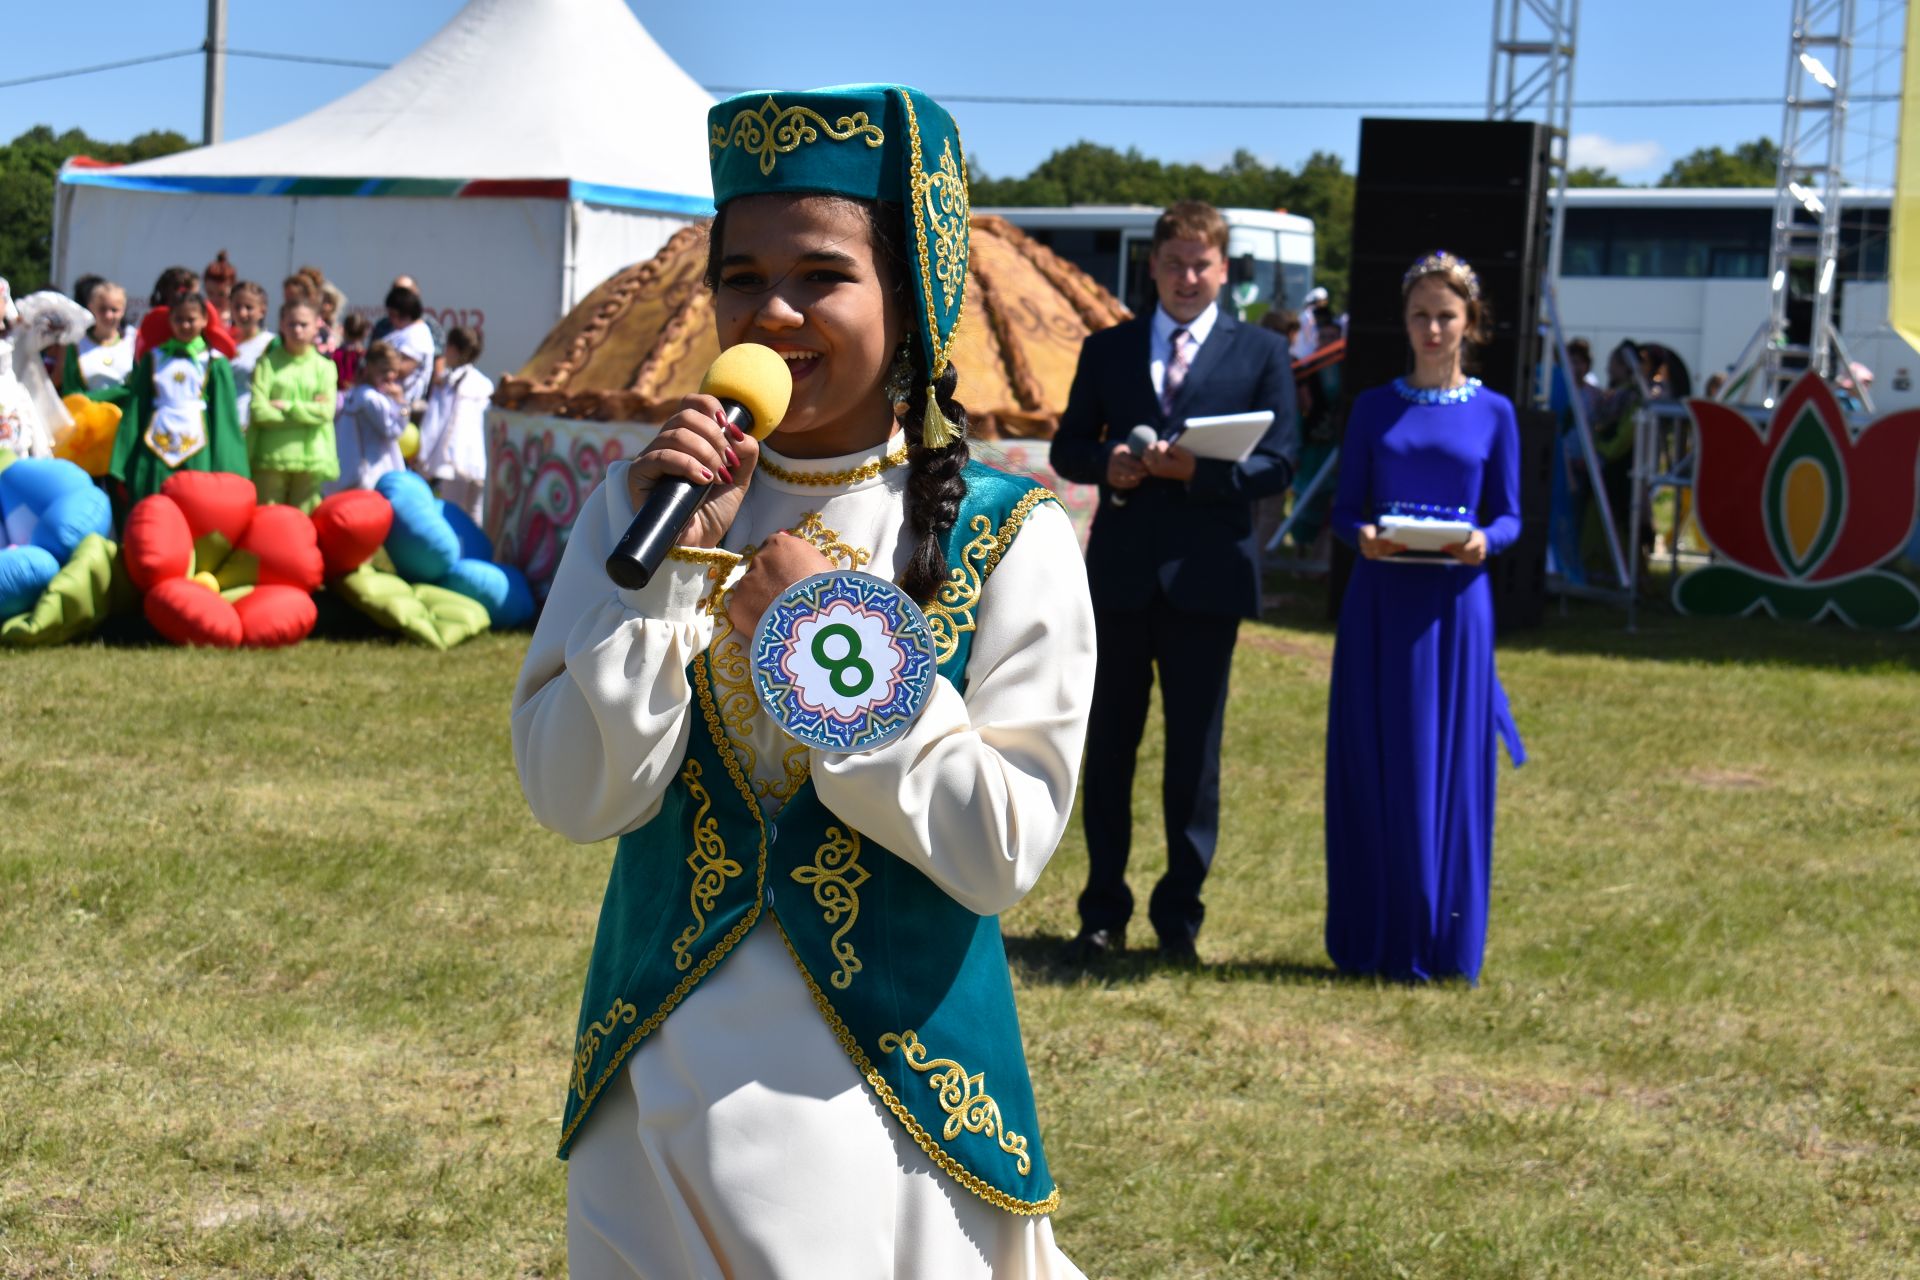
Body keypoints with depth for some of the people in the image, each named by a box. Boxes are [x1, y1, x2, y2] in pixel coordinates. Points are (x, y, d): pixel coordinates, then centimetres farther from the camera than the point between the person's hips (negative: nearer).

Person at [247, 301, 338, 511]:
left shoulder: (324, 367, 8)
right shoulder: (268, 363, 4)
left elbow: (326, 411, -4)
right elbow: (259, 411, -7)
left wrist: (285, 407, -8)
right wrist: (306, 411, -7)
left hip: (311, 460, 1)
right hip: (271, 457, -1)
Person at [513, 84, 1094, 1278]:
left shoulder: (1009, 541, -7)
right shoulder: (648, 498, 1)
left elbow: (1006, 848, -13)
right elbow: (574, 798, -7)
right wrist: (671, 565, -16)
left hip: (889, 1101, -2)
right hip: (661, 1084, 2)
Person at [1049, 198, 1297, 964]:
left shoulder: (1262, 354, 5)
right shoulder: (1107, 349, 11)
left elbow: (1277, 466, -2)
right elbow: (1068, 447, 11)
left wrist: (1196, 468, -17)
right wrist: (1107, 464, -12)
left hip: (1207, 577, -2)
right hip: (1120, 574, 2)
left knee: (1194, 750, 3)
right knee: (1110, 743, 6)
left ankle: (1179, 914, 12)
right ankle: (1104, 912, 14)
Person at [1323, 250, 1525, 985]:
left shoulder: (1493, 414, 5)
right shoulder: (1373, 408, 8)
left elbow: (1509, 516, 5)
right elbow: (1344, 509, 6)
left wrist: (1484, 542, -17)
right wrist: (1362, 536, -16)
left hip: (1454, 607, -1)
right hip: (1379, 603, 1)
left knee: (1447, 767, 1)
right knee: (1374, 765, 2)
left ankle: (1441, 942, 9)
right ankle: (1375, 940, 9)